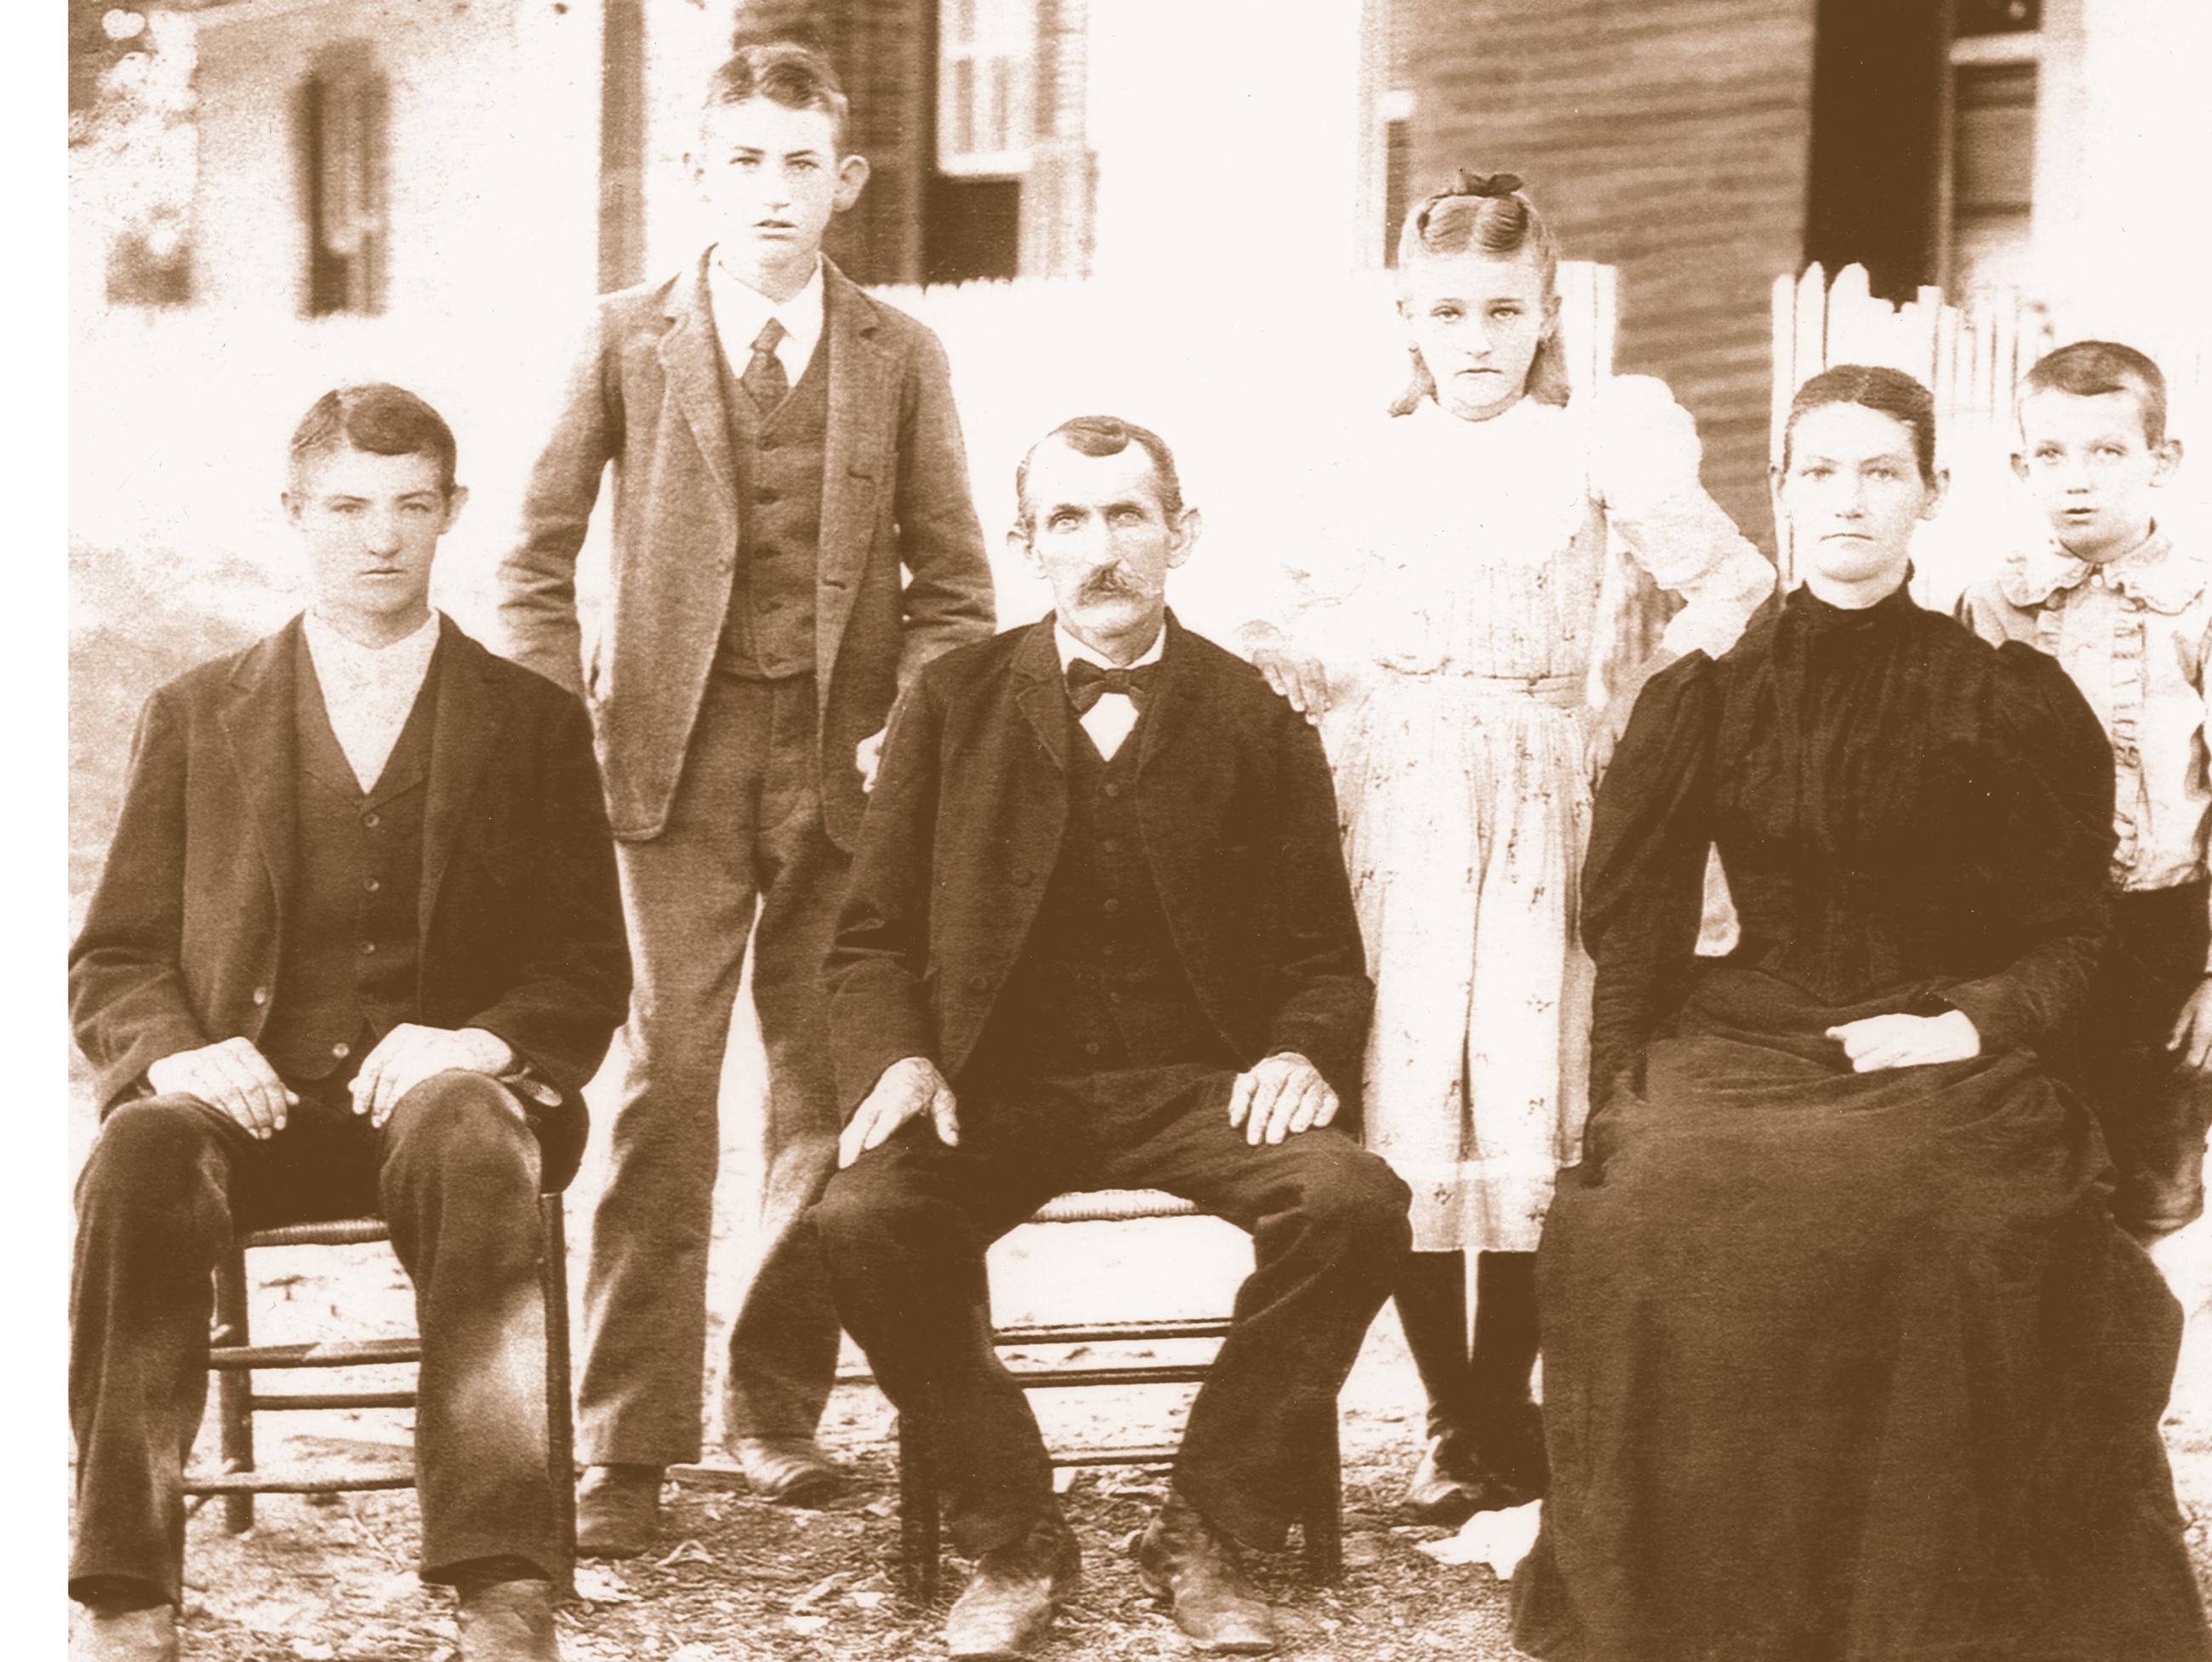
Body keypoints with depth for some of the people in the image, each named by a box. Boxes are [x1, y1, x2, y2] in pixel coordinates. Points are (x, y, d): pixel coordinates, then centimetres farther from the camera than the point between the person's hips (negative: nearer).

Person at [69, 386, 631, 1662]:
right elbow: (112, 964, 13)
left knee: (467, 1140, -38)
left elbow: (591, 974, 9)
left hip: (444, 1095, -1)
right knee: (143, 1157, -34)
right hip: (250, 1102, 1)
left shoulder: (535, 721, 14)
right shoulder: (196, 716, 17)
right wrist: (178, 1050, -11)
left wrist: (477, 1044, -13)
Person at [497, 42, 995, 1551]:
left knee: (828, 1088, 5)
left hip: (844, 764, 2)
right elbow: (539, 557, 7)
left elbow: (953, 580, 9)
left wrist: (907, 730, -4)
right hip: (680, 751, -1)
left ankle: (778, 1401, 20)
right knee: (667, 1084, -8)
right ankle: (630, 1441, -4)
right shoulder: (630, 339, 5)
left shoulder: (901, 357, 7)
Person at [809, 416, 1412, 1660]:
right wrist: (896, 1060, -10)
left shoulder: (1257, 723, 10)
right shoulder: (957, 705, 10)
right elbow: (874, 938, 10)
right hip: (999, 1087, 0)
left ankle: (1211, 1533, -10)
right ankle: (1013, 1538, -9)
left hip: (1196, 1087, 0)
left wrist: (1301, 1055, -12)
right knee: (863, 1219, -31)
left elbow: (1324, 960, 10)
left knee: (1354, 1202, -30)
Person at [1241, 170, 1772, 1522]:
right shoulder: (1375, 465, 12)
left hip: (1538, 805, -2)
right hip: (1397, 802, 2)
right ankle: (1456, 1420, 9)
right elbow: (1320, 636, 19)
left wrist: (1642, 705, -2)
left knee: (1525, 1098, -6)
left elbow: (1734, 584, 5)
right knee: (1402, 1104, -3)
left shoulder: (1592, 449, 4)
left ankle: (1504, 1413, 7)